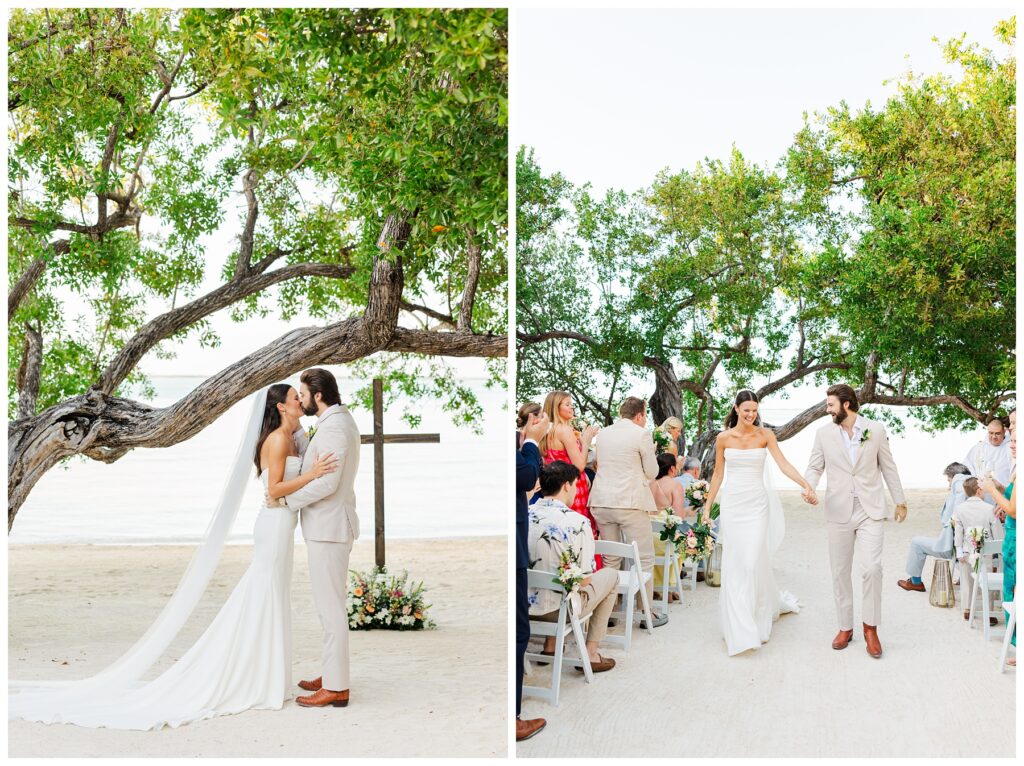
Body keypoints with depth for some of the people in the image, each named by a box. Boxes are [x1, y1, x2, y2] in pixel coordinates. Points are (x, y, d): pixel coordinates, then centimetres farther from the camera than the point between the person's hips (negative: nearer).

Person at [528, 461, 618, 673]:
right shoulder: (578, 522, -19)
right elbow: (584, 579, -15)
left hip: (524, 604, 6)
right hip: (559, 609, -5)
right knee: (610, 575, 20)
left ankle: (550, 645, 33)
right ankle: (590, 653, 20)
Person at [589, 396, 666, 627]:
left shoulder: (602, 434, 10)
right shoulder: (641, 434, -7)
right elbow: (652, 472, -1)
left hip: (601, 502, 6)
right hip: (630, 502, -6)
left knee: (610, 560, 14)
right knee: (644, 559, 4)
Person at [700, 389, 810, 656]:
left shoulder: (765, 434, 1)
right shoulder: (724, 438, 4)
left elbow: (783, 464, -9)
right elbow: (717, 474, 10)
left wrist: (806, 485, -23)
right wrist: (707, 507, 9)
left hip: (757, 503, -1)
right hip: (732, 503, 1)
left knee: (754, 561, -7)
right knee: (735, 564, -1)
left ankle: (759, 617, 15)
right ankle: (740, 629, 7)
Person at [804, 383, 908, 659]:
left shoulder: (876, 429, 0)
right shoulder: (824, 433, 2)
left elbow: (888, 466, 7)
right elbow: (815, 467, 5)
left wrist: (900, 501, 12)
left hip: (870, 511, -2)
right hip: (839, 512, 2)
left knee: (872, 568, -13)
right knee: (840, 572, 7)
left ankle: (870, 628, 2)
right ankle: (845, 627, 20)